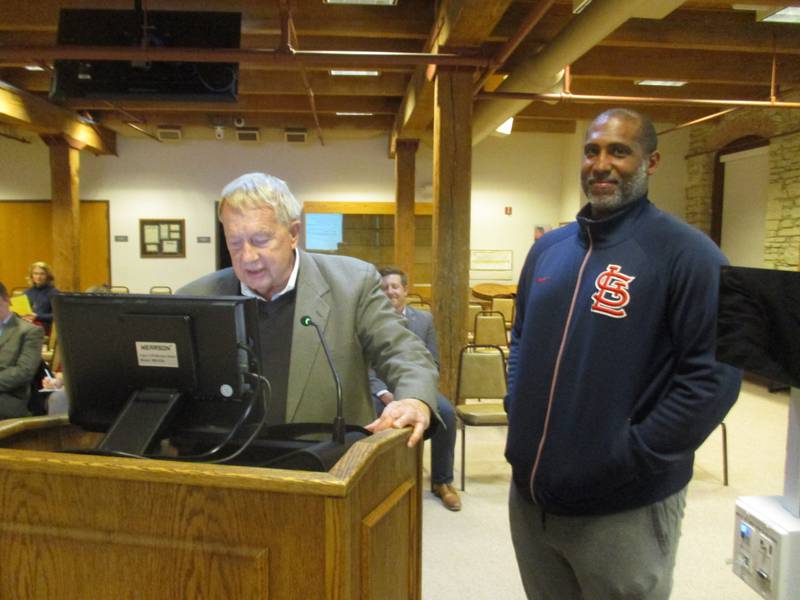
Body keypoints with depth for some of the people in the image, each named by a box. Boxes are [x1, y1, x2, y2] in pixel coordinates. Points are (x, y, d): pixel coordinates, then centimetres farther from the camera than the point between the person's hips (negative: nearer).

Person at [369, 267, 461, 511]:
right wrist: (384, 393, -20)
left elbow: (432, 363, 5)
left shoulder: (425, 319, 7)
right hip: (380, 387, -2)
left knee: (446, 412, -26)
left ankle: (442, 481, -7)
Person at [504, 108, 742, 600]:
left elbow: (714, 372, -16)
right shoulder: (548, 248, 7)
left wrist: (635, 459, -16)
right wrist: (518, 412, 6)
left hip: (623, 507, -6)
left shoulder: (686, 253, -12)